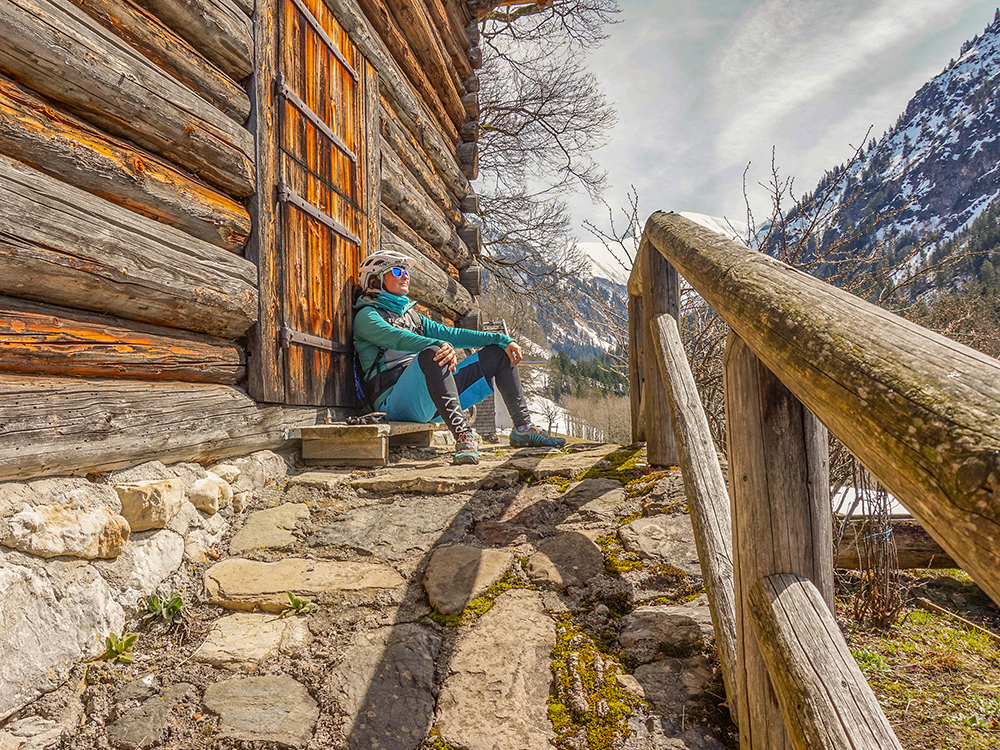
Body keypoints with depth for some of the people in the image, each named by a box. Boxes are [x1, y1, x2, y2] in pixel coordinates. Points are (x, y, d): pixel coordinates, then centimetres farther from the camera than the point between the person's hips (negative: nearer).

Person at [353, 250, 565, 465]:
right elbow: (395, 337, -20)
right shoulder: (366, 315, 2)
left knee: (498, 353, 7)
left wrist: (501, 339, 5)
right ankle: (463, 434, -48)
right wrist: (439, 345, -38)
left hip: (431, 402, 8)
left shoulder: (410, 313, 26)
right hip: (396, 402, -7)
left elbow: (447, 333, 17)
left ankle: (523, 427, 0)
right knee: (431, 353, -38)